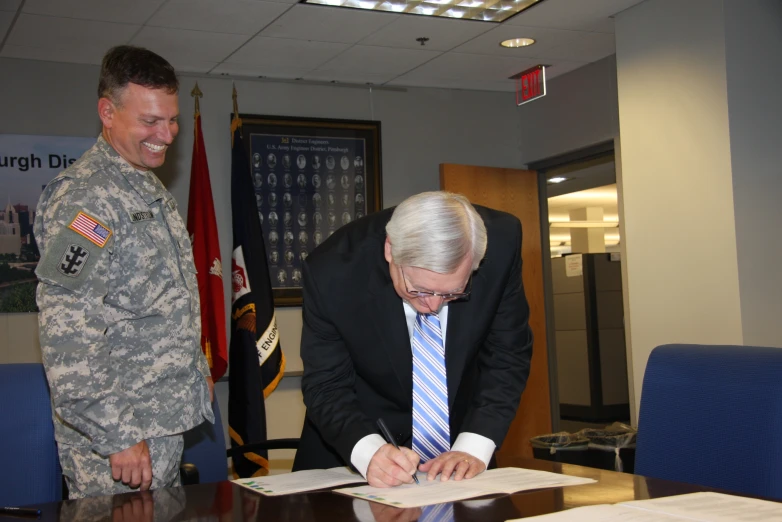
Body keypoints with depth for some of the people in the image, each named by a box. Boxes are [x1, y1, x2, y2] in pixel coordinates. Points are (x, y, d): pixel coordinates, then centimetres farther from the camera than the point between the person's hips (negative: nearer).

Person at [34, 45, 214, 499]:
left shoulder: (151, 189, 14)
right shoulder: (85, 197, -17)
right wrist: (117, 437, -24)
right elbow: (66, 333, -24)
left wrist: (197, 371, 20)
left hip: (166, 422, 9)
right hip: (122, 440, -9)